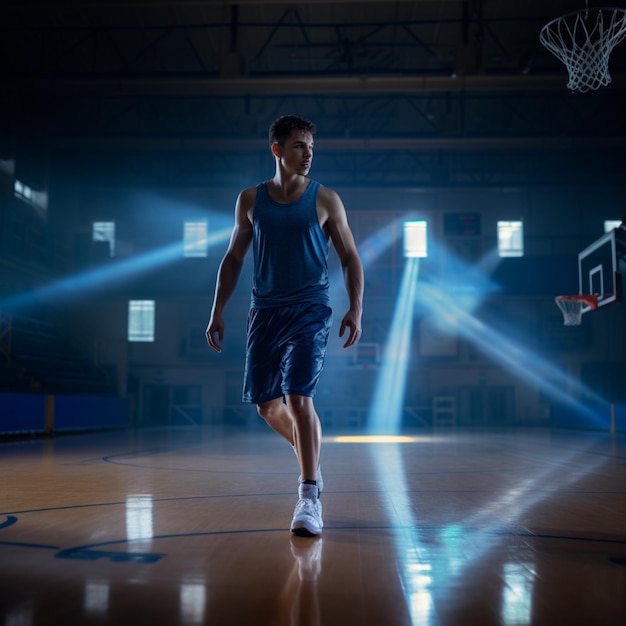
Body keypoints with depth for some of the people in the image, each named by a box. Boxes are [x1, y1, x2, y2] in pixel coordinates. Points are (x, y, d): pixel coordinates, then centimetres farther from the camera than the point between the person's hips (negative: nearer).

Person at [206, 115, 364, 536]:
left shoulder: (325, 200, 0)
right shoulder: (250, 200, 7)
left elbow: (350, 257, 2)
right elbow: (233, 258, 12)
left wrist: (355, 309, -9)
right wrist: (218, 310, 6)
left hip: (310, 311, -3)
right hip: (265, 312, 4)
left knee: (299, 398, -15)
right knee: (268, 406, 9)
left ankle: (310, 499, -6)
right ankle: (311, 462, 36)